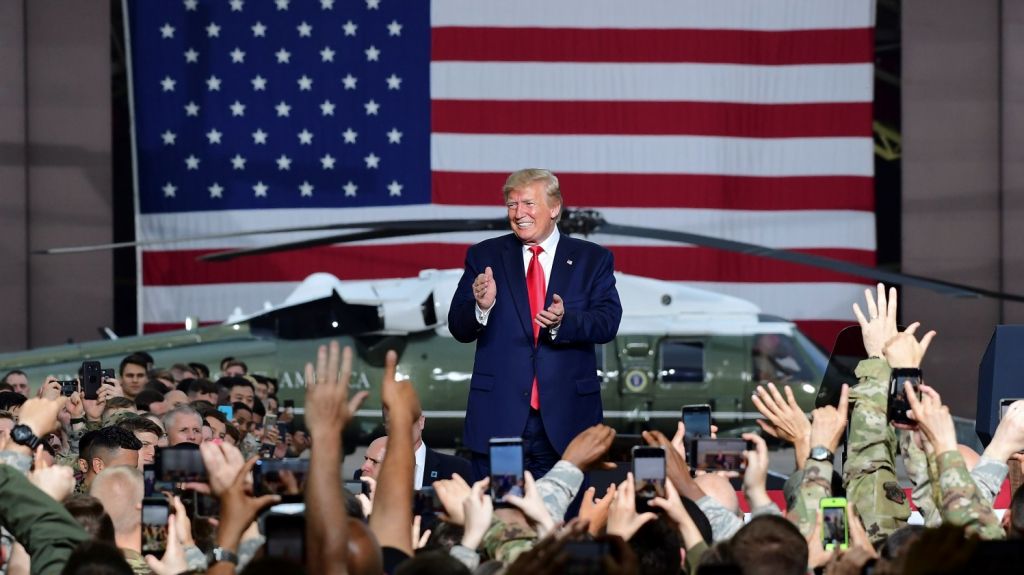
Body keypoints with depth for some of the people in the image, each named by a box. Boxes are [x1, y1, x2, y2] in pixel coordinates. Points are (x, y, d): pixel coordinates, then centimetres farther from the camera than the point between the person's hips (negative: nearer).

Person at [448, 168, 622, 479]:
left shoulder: (592, 259, 6)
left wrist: (564, 322, -24)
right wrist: (481, 307, -19)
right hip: (500, 415, 0)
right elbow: (459, 330, 3)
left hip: (566, 416, 0)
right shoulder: (485, 256, 7)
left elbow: (607, 322, -5)